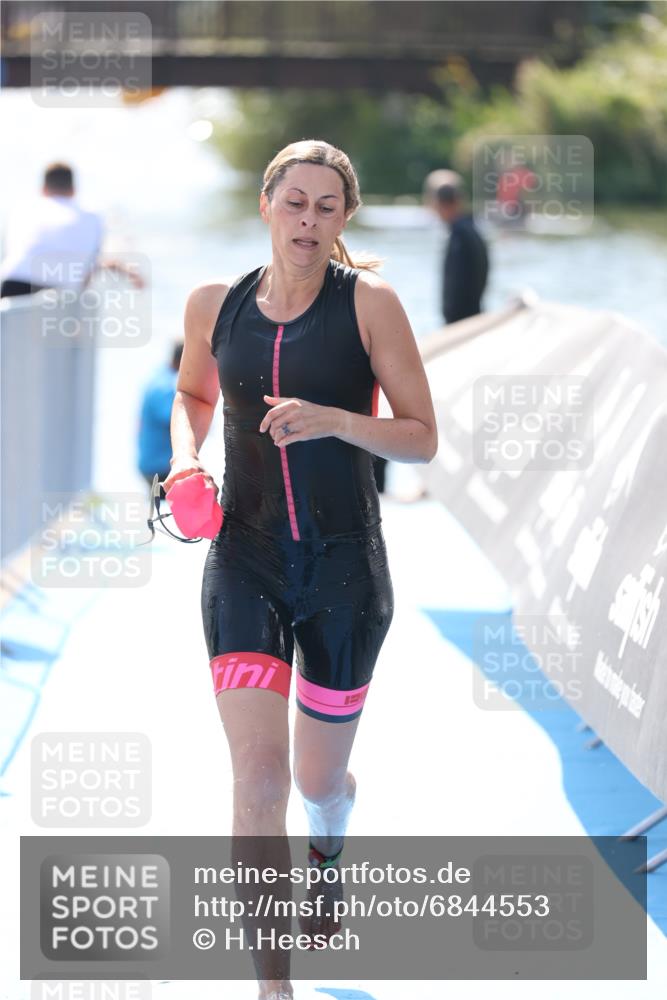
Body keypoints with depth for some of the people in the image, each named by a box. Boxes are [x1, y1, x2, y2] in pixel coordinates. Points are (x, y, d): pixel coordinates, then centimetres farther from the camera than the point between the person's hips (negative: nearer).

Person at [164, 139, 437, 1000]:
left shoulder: (368, 301, -7)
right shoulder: (216, 304, 1)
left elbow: (422, 439, -5)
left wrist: (335, 419, -22)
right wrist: (185, 455, 1)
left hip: (344, 567, -1)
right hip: (246, 561, 1)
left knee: (320, 781, 14)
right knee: (259, 774, -13)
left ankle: (326, 855, 54)